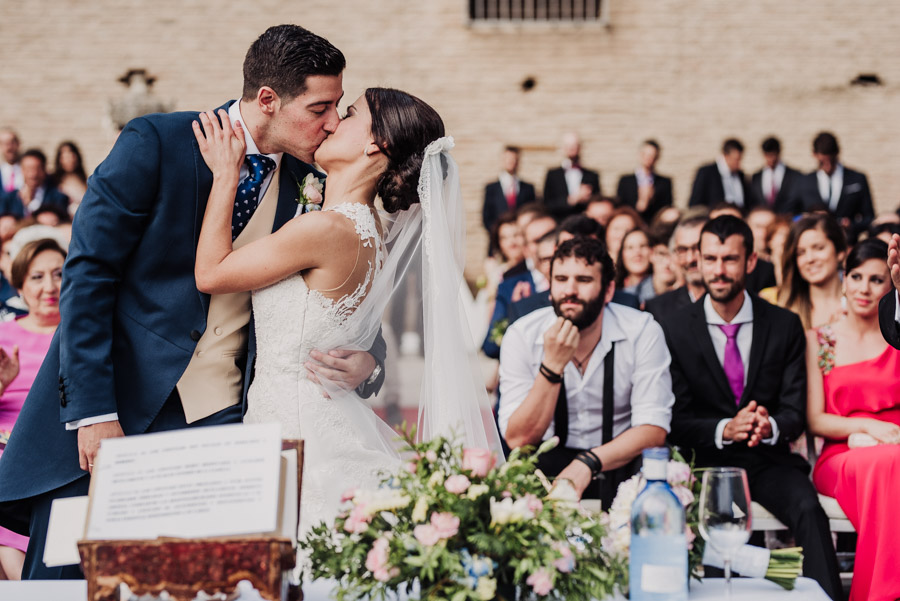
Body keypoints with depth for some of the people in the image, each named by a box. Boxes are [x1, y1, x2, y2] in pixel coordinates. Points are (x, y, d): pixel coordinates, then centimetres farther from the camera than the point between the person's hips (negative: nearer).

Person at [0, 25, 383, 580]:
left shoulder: (306, 183, 4)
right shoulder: (157, 143, -9)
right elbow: (87, 274, -10)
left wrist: (366, 361, -9)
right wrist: (93, 410, -16)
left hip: (220, 423, 3)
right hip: (113, 407, -3)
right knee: (65, 578, 1)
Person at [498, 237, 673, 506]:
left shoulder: (642, 332, -10)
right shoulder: (522, 335, -9)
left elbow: (653, 429, -14)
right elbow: (518, 439, -14)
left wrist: (588, 463, -30)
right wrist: (552, 366, -26)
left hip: (619, 463, 0)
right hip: (547, 462, 0)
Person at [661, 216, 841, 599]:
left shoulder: (785, 326, 5)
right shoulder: (675, 330, 2)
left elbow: (795, 412, 4)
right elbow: (677, 419, 0)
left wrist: (769, 426, -21)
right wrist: (724, 430, -20)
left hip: (768, 459, 1)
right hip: (706, 460, -1)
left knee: (808, 509, -30)